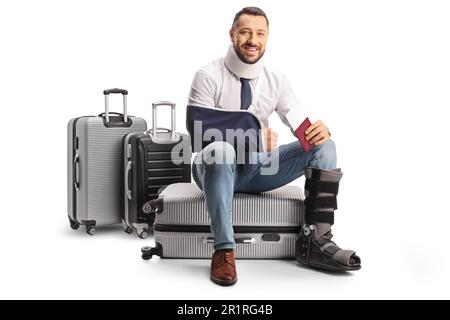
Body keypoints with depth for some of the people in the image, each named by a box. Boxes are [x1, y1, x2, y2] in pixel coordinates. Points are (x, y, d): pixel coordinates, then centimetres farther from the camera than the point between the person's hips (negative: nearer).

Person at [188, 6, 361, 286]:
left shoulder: (276, 81, 3)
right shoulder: (208, 77, -10)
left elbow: (305, 125, 0)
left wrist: (321, 129, -26)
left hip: (260, 167, 4)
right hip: (217, 166, -4)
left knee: (324, 145, -12)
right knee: (220, 149, -39)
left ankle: (315, 240, -18)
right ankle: (224, 249, -31)